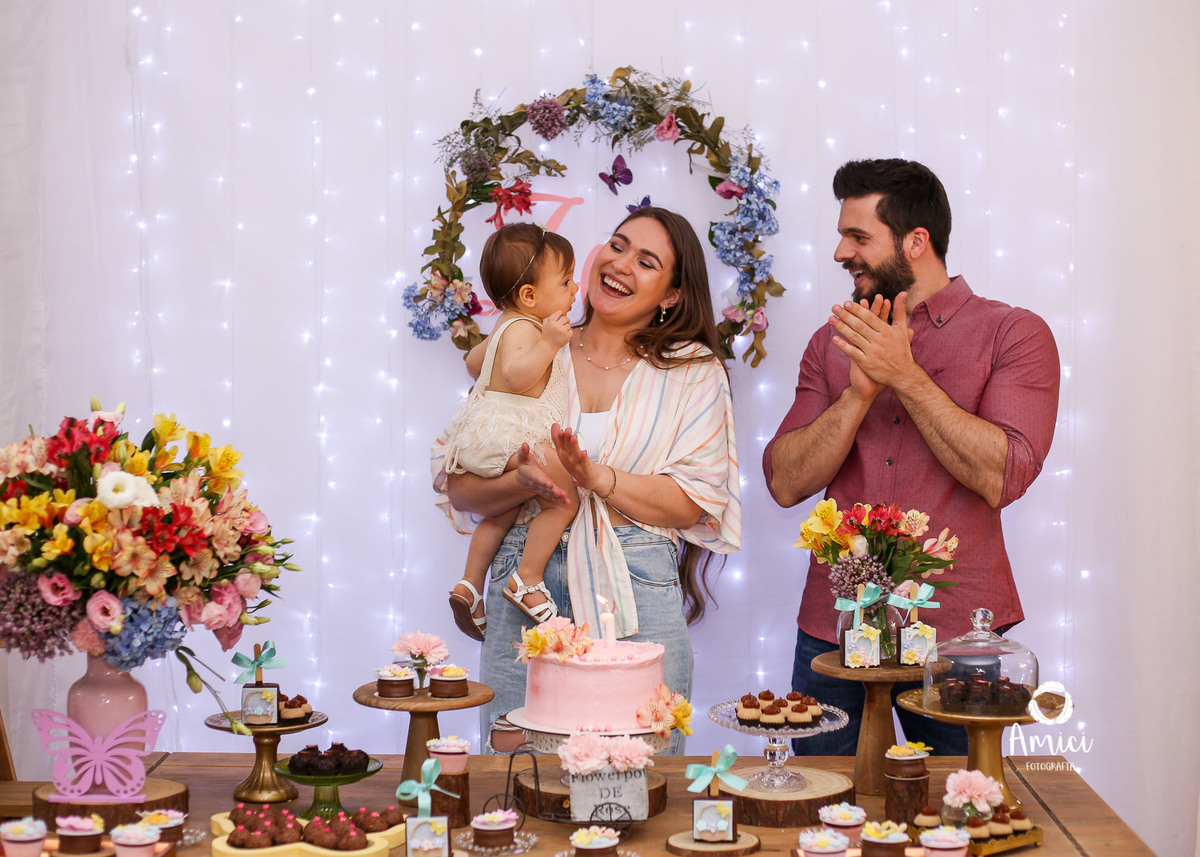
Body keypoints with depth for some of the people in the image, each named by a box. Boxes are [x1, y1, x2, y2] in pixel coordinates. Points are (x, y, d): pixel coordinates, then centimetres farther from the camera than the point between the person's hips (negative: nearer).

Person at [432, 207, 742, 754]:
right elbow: (457, 483, 5)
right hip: (524, 595, 1)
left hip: (637, 601, -1)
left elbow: (698, 504, -4)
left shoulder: (693, 373, 6)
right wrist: (524, 482, -14)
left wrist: (596, 477, -16)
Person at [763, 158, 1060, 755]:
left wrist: (905, 376, -15)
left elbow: (1002, 477, -14)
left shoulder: (1014, 334, 0)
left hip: (954, 636, -3)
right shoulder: (833, 343, 11)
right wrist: (860, 393, -11)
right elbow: (786, 483, 2)